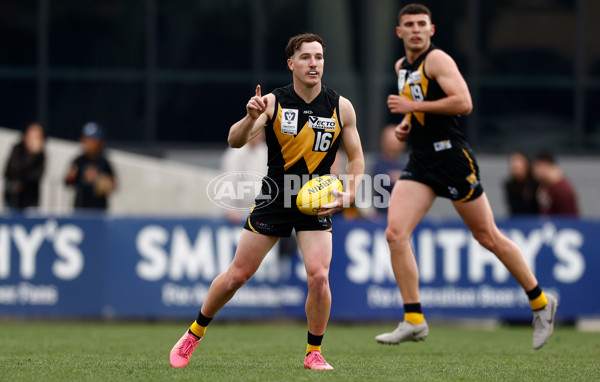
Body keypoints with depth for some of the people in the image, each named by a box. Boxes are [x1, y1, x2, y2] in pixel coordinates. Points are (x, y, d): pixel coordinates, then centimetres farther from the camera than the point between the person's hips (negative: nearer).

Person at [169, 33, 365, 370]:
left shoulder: (341, 107, -4)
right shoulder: (274, 102, -8)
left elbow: (356, 158, 7)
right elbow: (236, 141, -17)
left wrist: (349, 194, -9)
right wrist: (250, 117, -38)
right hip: (273, 200, 0)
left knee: (318, 276, -17)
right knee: (237, 275, 4)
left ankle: (314, 353, 3)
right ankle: (193, 335, 25)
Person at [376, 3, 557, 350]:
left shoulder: (437, 59, -9)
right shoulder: (403, 67, 16)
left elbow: (464, 103, -21)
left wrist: (414, 105, -18)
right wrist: (406, 123, 14)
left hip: (451, 157, -7)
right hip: (420, 162, 7)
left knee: (488, 237, 1)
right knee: (395, 233, -11)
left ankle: (541, 302, 18)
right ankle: (414, 321, -8)